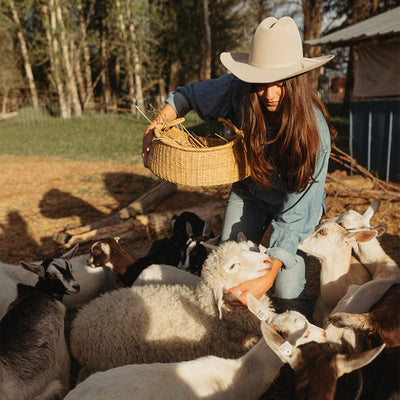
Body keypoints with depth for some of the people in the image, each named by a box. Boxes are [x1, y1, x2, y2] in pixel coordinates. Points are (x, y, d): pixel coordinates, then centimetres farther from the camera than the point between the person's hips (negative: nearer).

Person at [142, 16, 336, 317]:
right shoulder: (236, 90, -26)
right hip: (249, 190, 3)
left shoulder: (314, 132, -34)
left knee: (287, 291, -16)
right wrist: (153, 130, -19)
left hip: (297, 197, -3)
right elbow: (187, 95, -5)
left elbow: (294, 214, -34)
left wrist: (269, 274, -43)